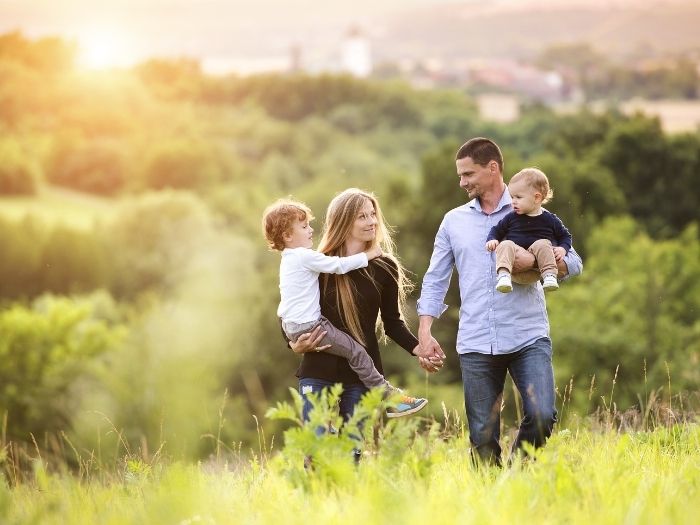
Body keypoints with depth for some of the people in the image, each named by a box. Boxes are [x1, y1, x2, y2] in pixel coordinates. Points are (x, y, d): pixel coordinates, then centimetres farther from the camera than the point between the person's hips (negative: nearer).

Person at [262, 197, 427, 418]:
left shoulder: (288, 259, 17)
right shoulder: (305, 256, -15)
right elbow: (339, 265, -16)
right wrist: (368, 254, -5)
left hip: (291, 326, 10)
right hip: (308, 326, -10)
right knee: (355, 351, -9)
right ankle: (389, 398, -9)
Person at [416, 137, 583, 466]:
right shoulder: (454, 221, 14)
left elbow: (573, 263, 4)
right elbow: (435, 280, 14)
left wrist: (534, 261, -16)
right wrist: (425, 333, 2)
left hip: (528, 338, -2)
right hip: (476, 344, 2)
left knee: (542, 416, -17)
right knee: (482, 437, 1)